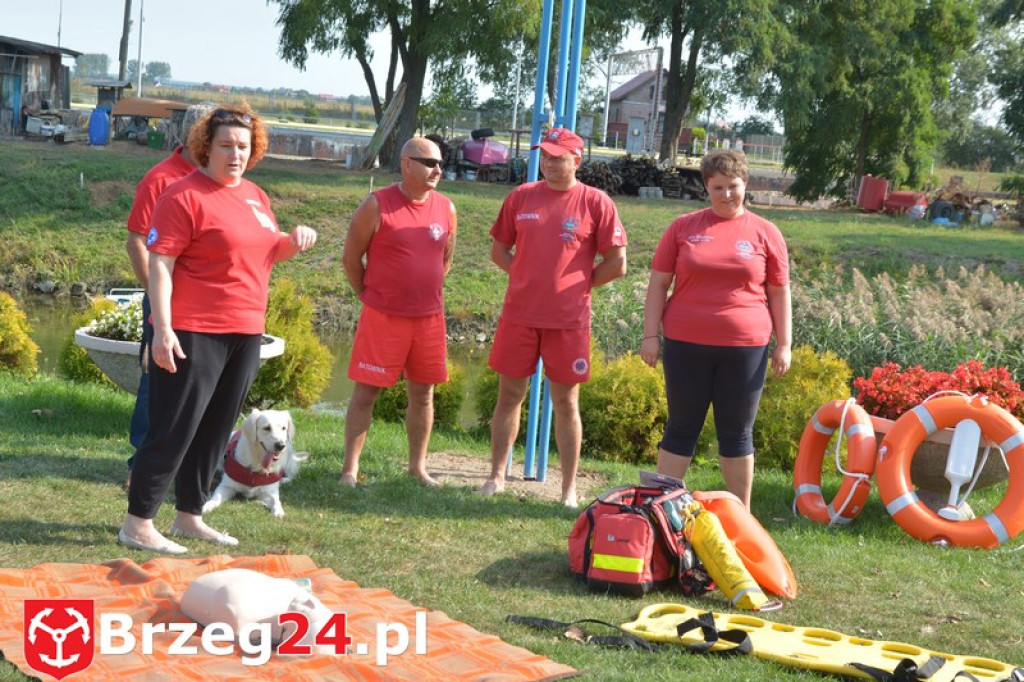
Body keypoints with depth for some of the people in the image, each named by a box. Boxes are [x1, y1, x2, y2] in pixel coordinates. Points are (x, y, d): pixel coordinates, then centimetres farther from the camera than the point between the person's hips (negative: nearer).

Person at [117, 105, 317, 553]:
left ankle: (189, 516, 24)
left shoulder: (255, 197, 14)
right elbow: (160, 263, -15)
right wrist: (162, 328, -22)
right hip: (193, 333, -8)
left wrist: (293, 243, 3)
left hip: (245, 334, 8)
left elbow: (266, 254, 26)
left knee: (215, 430, 13)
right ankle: (138, 524, 4)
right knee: (173, 429, -4)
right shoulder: (184, 196, -10)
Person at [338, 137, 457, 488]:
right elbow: (351, 257, -1)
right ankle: (350, 468, 6)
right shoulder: (376, 205, -8)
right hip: (382, 317, -4)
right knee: (366, 392, 0)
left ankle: (418, 466, 22)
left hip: (430, 318, 4)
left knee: (423, 393, 10)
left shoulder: (446, 208, 4)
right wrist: (370, 297, 3)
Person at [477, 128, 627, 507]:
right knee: (509, 395, 8)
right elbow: (499, 250, 15)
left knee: (566, 402, 5)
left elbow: (616, 264, -1)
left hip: (568, 319, -3)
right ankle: (496, 477, 20)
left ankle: (569, 488, 12)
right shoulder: (521, 197, 7)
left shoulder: (596, 203, -3)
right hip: (519, 315, 3)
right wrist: (528, 276, 4)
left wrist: (577, 284, 0)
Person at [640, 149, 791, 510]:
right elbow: (659, 282, 5)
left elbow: (779, 292, 7)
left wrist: (784, 344, 3)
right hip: (686, 345, 0)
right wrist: (650, 335, -1)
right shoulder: (683, 227, 4)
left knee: (737, 435, 8)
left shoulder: (765, 233, 4)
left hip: (744, 349, 0)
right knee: (681, 429, 8)